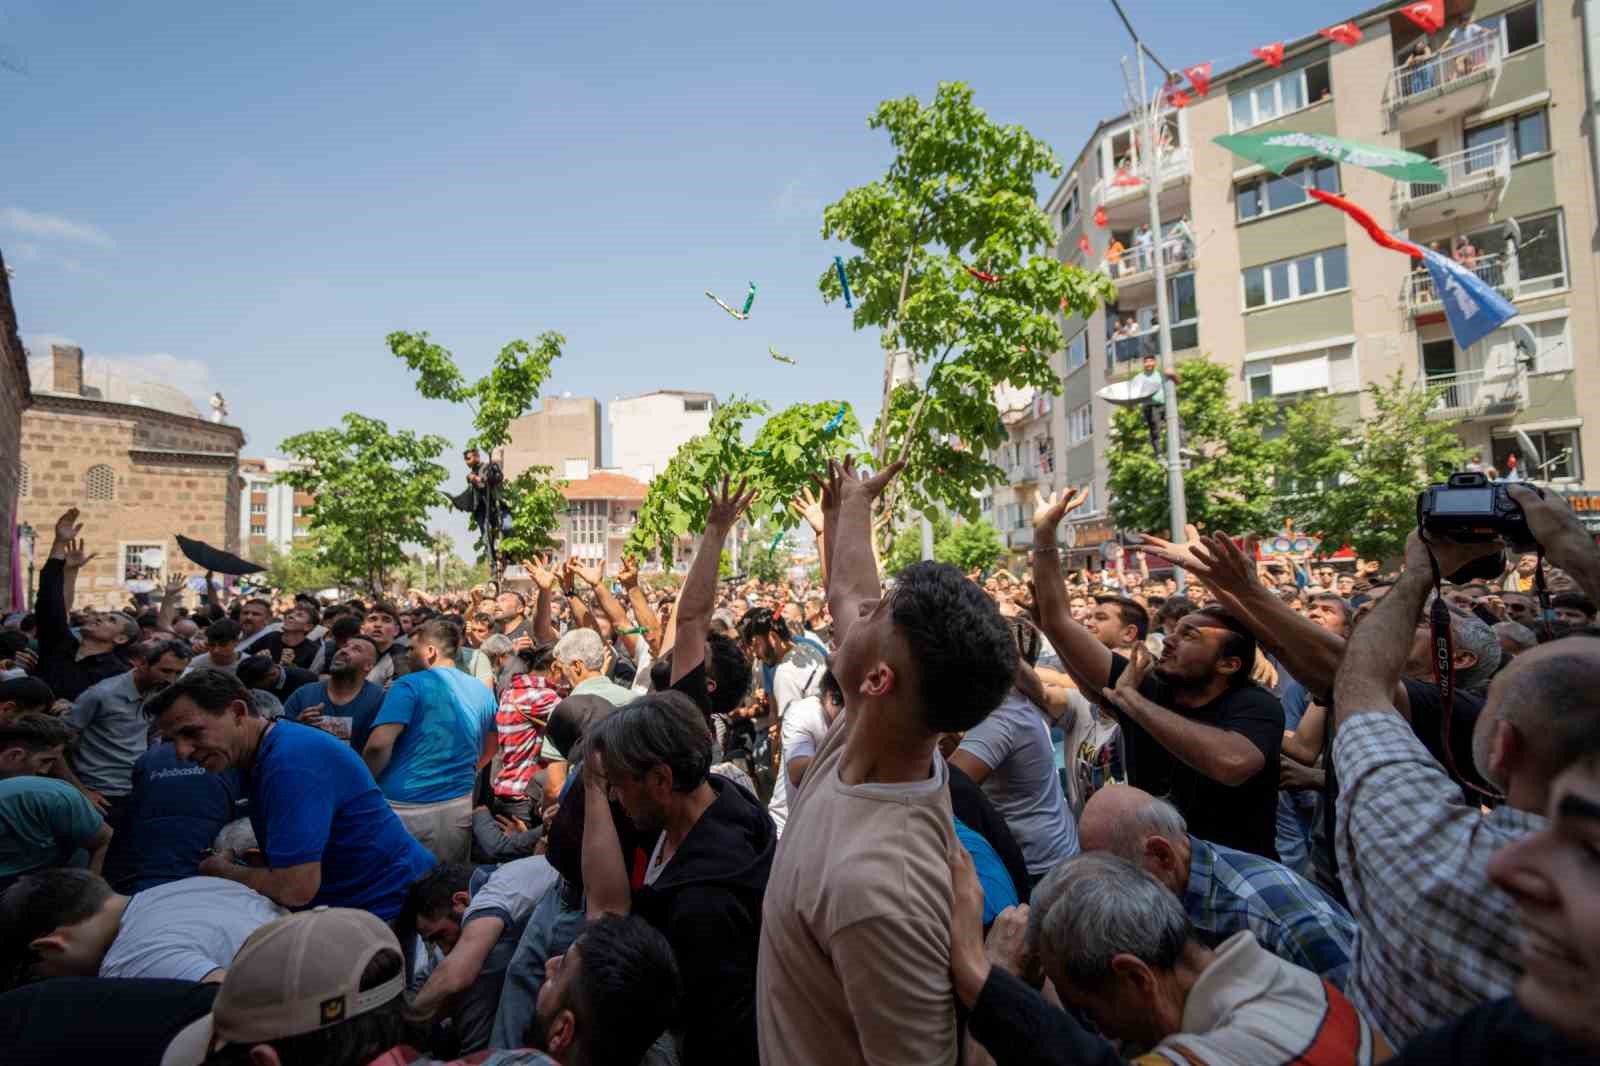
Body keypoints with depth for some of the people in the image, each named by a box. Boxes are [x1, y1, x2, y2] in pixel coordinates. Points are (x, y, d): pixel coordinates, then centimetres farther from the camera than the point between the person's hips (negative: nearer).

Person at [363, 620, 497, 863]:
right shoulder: (483, 692, 9)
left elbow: (379, 745, -18)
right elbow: (489, 750, 20)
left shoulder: (410, 685, -9)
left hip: (404, 807, -5)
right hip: (458, 806, 5)